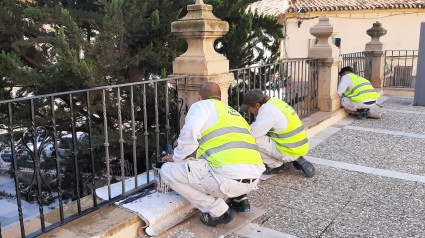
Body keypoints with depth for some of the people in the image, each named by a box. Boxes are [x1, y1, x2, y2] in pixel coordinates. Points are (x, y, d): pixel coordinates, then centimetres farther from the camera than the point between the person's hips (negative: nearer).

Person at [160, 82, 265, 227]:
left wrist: (176, 157, 6)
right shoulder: (234, 113, 32)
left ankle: (218, 211, 2)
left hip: (229, 179, -9)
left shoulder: (202, 105, 9)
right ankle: (239, 199, 23)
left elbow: (190, 132, -13)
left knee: (168, 171, 1)